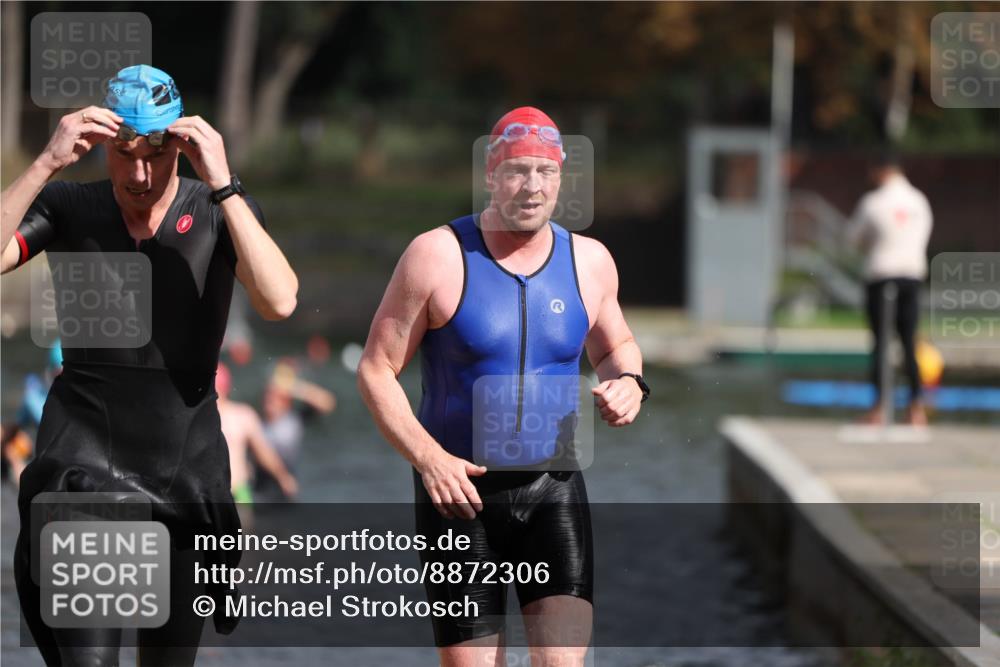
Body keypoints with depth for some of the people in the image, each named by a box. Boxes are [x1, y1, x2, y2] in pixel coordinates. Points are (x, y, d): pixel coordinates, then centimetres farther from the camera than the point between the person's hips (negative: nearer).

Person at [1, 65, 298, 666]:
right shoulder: (67, 208, 0)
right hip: (85, 458, -1)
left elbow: (279, 301, -18)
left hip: (186, 465, 2)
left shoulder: (222, 212, 0)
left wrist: (222, 185, -23)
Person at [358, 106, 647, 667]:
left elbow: (615, 345, 24)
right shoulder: (438, 256, -7)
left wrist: (629, 382, -1)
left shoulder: (589, 261, 4)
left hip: (553, 489, 2)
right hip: (460, 492, -2)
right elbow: (376, 370, -5)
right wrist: (427, 458, -18)